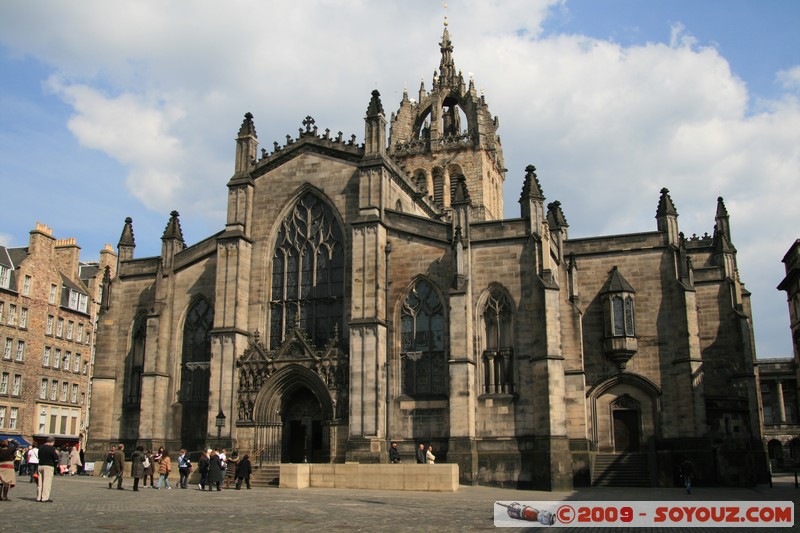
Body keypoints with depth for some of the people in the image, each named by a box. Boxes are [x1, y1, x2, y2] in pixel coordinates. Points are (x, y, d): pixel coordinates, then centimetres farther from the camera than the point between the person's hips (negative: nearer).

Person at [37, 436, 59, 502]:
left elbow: (39, 456, 19)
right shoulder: (52, 448, -12)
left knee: (40, 482, 11)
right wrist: (56, 454, 6)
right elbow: (56, 459, -12)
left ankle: (38, 497, 14)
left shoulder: (41, 447, 9)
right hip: (48, 466, -7)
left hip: (40, 465, 7)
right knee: (47, 482, -3)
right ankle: (45, 497, -4)